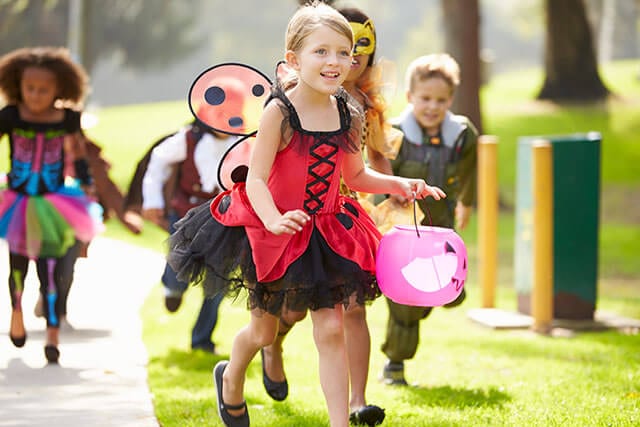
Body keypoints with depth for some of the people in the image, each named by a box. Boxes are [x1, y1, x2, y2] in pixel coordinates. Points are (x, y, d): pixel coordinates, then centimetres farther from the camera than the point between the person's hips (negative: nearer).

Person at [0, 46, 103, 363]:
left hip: (53, 205, -1)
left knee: (50, 269, -11)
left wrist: (86, 182, 5)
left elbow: (77, 150, 9)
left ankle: (53, 336, -12)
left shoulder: (67, 118, -5)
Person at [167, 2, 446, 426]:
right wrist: (274, 220, -39)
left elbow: (356, 176, 10)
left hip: (324, 232, 3)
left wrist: (399, 184, -5)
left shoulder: (348, 116, -5)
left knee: (331, 330, -5)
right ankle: (231, 377, 49)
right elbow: (255, 180, -22)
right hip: (270, 231, -3)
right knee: (263, 331, 15)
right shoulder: (279, 113, -20)